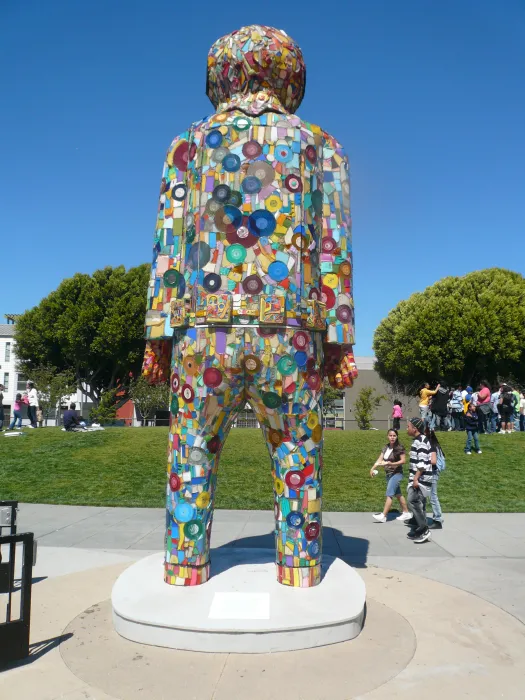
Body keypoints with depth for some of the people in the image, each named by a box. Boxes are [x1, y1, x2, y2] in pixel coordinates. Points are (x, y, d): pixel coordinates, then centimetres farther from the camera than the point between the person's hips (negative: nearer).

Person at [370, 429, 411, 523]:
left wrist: (391, 464, -26)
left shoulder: (399, 448, -13)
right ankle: (406, 513, 29)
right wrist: (373, 468, -13)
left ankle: (383, 516, -10)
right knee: (398, 494, 16)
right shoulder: (386, 447, 6)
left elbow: (403, 461, -15)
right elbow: (380, 459, 1)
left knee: (389, 494, -11)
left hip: (396, 473, -7)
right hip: (388, 474, 7)